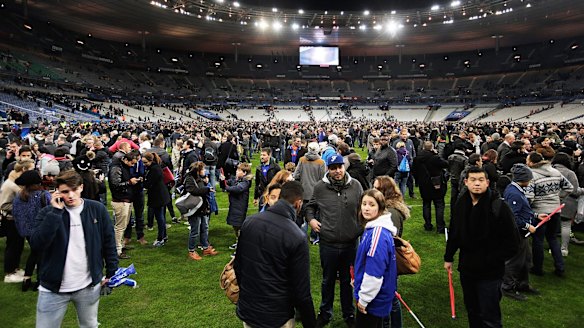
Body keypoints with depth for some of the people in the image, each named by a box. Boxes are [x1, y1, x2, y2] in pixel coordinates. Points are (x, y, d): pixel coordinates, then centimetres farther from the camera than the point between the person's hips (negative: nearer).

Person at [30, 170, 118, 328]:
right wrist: (56, 212, -23)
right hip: (53, 288, -1)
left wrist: (112, 272, 3)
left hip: (89, 286, 1)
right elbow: (36, 245, -21)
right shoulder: (48, 213, -6)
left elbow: (109, 242, 2)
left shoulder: (98, 209, -5)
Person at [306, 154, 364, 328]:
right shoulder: (320, 187, -6)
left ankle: (349, 313, 39)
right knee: (328, 280, 18)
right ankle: (325, 313, 38)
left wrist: (363, 227, 1)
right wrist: (310, 219, -7)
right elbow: (310, 206, 10)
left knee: (348, 280, 18)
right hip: (328, 243, 0)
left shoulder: (355, 185, -4)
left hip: (350, 243, 1)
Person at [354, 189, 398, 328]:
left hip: (373, 299, -9)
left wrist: (363, 299, -19)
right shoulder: (373, 228, 2)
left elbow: (374, 272, -28)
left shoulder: (378, 234, -28)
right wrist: (358, 279, 18)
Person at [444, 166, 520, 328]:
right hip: (466, 268, 5)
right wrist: (448, 258, 14)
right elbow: (454, 233, 11)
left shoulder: (498, 207, -16)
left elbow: (512, 242, -13)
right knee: (472, 311, 21)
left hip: (489, 272, -5)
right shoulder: (461, 204, 0)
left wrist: (491, 261, -15)